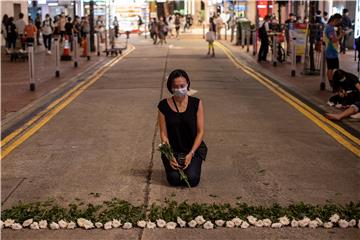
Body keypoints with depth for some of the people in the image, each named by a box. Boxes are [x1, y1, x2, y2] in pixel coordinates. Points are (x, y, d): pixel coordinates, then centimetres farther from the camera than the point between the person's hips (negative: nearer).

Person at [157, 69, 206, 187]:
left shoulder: (196, 103, -5)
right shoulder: (164, 105, -4)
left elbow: (200, 131, -5)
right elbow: (163, 133, -3)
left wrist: (191, 154, -16)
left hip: (193, 148, 0)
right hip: (172, 150, 0)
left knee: (192, 179, -21)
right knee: (174, 179, -22)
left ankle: (192, 164, 14)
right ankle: (175, 165, 14)